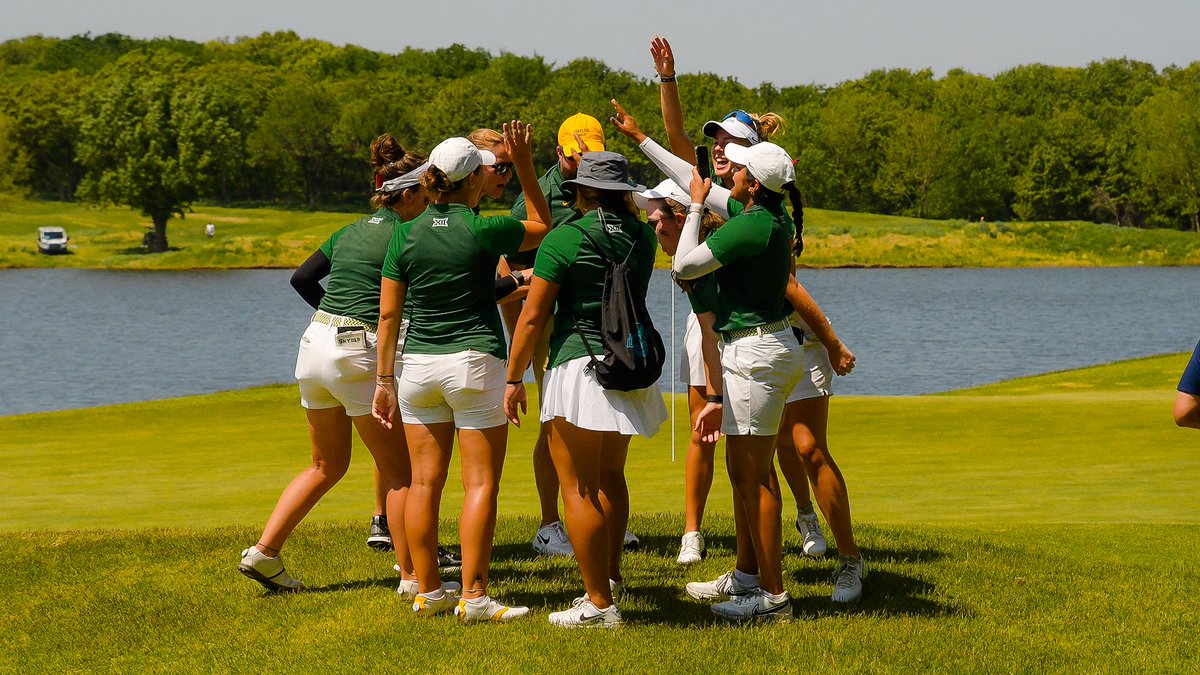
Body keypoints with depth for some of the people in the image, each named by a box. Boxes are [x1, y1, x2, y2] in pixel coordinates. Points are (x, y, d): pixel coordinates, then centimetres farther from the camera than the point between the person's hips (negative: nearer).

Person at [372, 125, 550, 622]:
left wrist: (385, 380, 10)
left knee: (424, 482, 9)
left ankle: (427, 591, 13)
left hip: (417, 364, 5)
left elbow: (388, 314, 4)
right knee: (480, 484, -1)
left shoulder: (406, 235, 2)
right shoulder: (483, 231, -9)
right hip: (473, 360, -4)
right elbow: (544, 226, 10)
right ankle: (474, 597, -5)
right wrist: (523, 164, 9)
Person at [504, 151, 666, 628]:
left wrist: (514, 378, 0)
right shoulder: (641, 237, 6)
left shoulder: (564, 239, -10)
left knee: (578, 488, -2)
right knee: (610, 476, 24)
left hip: (578, 366, -7)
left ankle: (599, 603, -4)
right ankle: (611, 577, 33)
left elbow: (533, 316, -9)